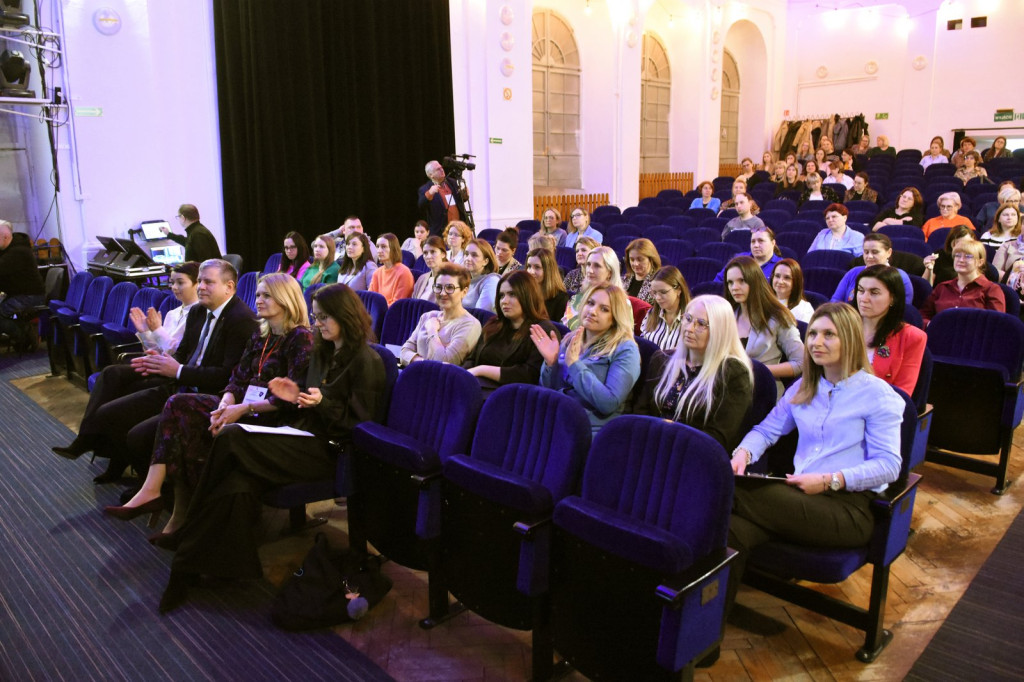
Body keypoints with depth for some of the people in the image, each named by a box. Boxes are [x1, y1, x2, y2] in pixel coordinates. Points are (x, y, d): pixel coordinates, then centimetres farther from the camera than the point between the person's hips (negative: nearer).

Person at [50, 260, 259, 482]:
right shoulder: (197, 312, 11)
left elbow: (229, 376, -22)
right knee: (113, 374, 9)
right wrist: (162, 362, -6)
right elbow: (182, 354, 17)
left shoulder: (242, 319, -17)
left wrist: (178, 370, -21)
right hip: (179, 382, 10)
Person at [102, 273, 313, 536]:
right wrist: (223, 407, -11)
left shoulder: (300, 338, -9)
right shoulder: (259, 335, 16)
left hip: (270, 417, -7)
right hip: (243, 408, 7)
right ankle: (151, 491, -19)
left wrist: (244, 409, -20)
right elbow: (237, 379, 10)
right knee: (179, 404, -15)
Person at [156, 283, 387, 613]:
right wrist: (298, 395, 5)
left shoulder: (366, 362, -10)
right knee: (240, 484, -22)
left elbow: (363, 426, -11)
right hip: (306, 435, 8)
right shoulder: (323, 352, 16)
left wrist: (323, 404, -21)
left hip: (330, 450, -7)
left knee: (231, 438, -21)